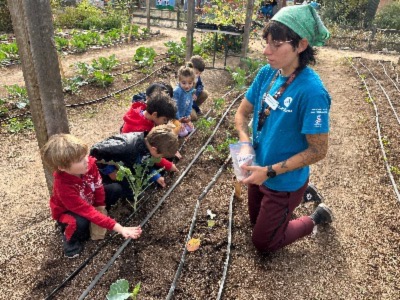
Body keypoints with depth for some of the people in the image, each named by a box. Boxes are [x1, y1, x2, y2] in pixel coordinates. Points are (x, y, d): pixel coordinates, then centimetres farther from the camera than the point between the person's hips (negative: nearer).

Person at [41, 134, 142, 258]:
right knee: (80, 223, -36)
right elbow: (88, 212, -42)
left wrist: (100, 208, -10)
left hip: (89, 200, 5)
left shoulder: (89, 163, -30)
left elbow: (98, 186, -12)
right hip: (67, 211, -5)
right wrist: (119, 228, -45)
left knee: (115, 189, -12)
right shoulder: (63, 186, -41)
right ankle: (70, 239, 0)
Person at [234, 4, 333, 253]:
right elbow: (242, 113, 1)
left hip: (285, 181, -6)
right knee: (257, 220, 30)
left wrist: (270, 171, -24)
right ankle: (301, 195, 46)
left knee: (263, 243, 14)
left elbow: (318, 150, -23)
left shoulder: (312, 91, -29)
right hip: (260, 169, 7)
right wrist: (246, 144, -17)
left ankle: (316, 218, 32)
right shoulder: (267, 73, -10)